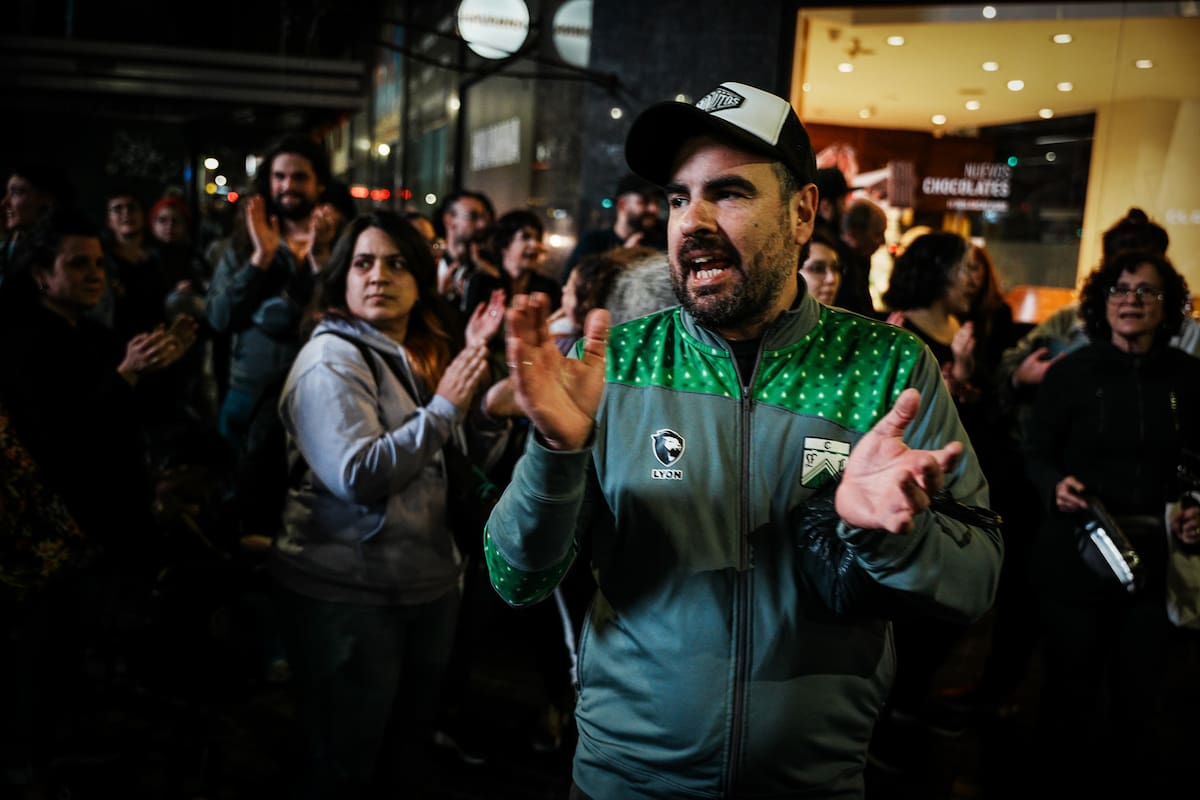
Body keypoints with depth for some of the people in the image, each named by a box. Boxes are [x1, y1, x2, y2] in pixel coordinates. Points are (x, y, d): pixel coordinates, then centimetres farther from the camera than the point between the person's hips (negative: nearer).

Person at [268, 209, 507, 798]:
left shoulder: (422, 357, 9)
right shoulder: (332, 358, -14)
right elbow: (356, 475, -26)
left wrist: (474, 372, -6)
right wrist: (444, 408, -19)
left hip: (428, 585, 8)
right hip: (348, 596, -8)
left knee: (404, 752, 22)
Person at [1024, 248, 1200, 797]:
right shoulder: (1071, 370, -6)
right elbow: (1038, 453, -2)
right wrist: (1056, 485, -22)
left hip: (1153, 554, 2)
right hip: (1074, 551, -2)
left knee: (1141, 688, 13)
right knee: (1073, 685, 11)